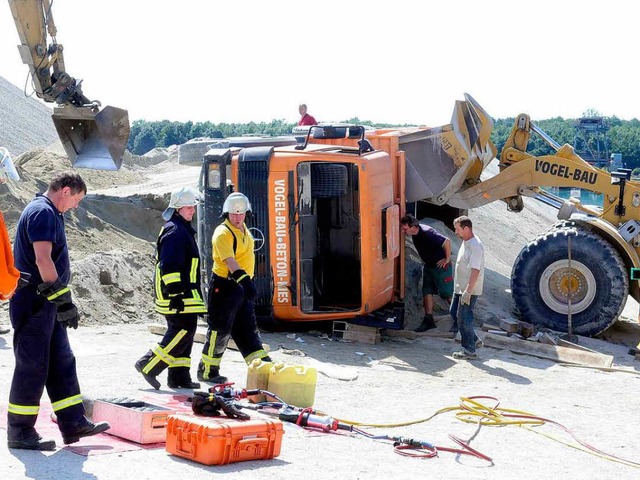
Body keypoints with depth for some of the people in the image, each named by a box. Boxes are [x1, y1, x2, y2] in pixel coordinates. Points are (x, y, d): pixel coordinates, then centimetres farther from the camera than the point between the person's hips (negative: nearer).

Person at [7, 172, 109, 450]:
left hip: (46, 305, 10)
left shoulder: (49, 213, 19)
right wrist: (62, 299, -23)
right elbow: (42, 259, -23)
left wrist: (62, 301, 21)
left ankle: (73, 424, 17)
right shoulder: (43, 212, -14)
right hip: (35, 304, -10)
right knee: (33, 367, -4)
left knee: (62, 363, 12)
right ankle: (20, 433, 5)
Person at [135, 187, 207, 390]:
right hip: (176, 294, -11)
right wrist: (175, 293, -25)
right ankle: (148, 365, -6)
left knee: (182, 332, 11)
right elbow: (169, 266, -22)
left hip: (184, 294, 11)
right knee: (184, 330, -12)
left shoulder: (183, 229, 21)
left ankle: (179, 376, 14)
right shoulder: (175, 232, -14)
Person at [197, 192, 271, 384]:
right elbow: (230, 261, -32)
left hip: (242, 287, 9)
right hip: (224, 287, -9)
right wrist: (245, 280, -44)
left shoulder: (244, 230, 12)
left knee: (248, 327, 12)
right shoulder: (223, 233, -18)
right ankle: (207, 371, 9)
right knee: (220, 329, -2)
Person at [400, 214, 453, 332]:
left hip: (441, 266, -9)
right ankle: (429, 321, 16)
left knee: (448, 294, -1)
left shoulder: (427, 233, -30)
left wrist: (447, 259, -23)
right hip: (428, 265, 9)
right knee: (427, 292, 9)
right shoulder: (415, 234, -2)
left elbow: (447, 241, -33)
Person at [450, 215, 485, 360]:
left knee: (464, 318, -4)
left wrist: (468, 291, -29)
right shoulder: (465, 242, 11)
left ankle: (469, 350, 7)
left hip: (469, 290, -10)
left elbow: (475, 271, -26)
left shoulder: (475, 246, -21)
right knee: (454, 313, 16)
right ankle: (474, 340, 25)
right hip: (460, 288, 10)